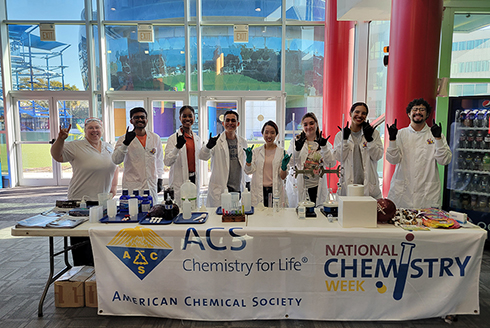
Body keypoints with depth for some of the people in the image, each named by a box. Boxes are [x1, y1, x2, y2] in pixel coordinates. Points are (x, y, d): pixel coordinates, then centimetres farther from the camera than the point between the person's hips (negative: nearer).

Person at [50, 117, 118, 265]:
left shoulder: (109, 147, 12)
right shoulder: (76, 146, -5)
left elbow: (115, 167, 22)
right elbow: (57, 156, -14)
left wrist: (114, 186, 12)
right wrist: (60, 139, -30)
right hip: (81, 201, -5)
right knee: (82, 241, -1)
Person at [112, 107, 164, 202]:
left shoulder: (155, 138, 9)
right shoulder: (124, 139, 0)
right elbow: (116, 160, -9)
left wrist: (160, 179, 11)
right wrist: (125, 143, -21)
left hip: (151, 185, 3)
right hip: (132, 186, -3)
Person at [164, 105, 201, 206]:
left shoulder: (197, 138, 11)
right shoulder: (173, 138, -5)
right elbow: (167, 162, -14)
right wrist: (177, 147, -27)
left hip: (194, 179, 5)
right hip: (179, 182, -5)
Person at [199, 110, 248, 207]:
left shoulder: (243, 142, 11)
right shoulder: (216, 141, -2)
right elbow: (202, 157, -16)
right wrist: (208, 147, -38)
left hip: (238, 189, 4)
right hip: (219, 190, -4)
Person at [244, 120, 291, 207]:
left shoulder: (282, 152, 4)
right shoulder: (256, 151, 8)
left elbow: (283, 177, 3)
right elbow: (248, 171, 0)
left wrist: (284, 166, -16)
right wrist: (248, 160, -16)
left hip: (275, 191, 0)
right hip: (258, 191, 1)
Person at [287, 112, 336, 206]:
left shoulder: (324, 142, 9)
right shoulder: (296, 141, 3)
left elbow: (331, 164, -2)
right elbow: (290, 163, -7)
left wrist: (324, 147, -14)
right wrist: (297, 150, -24)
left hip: (317, 187, 2)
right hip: (299, 187, -2)